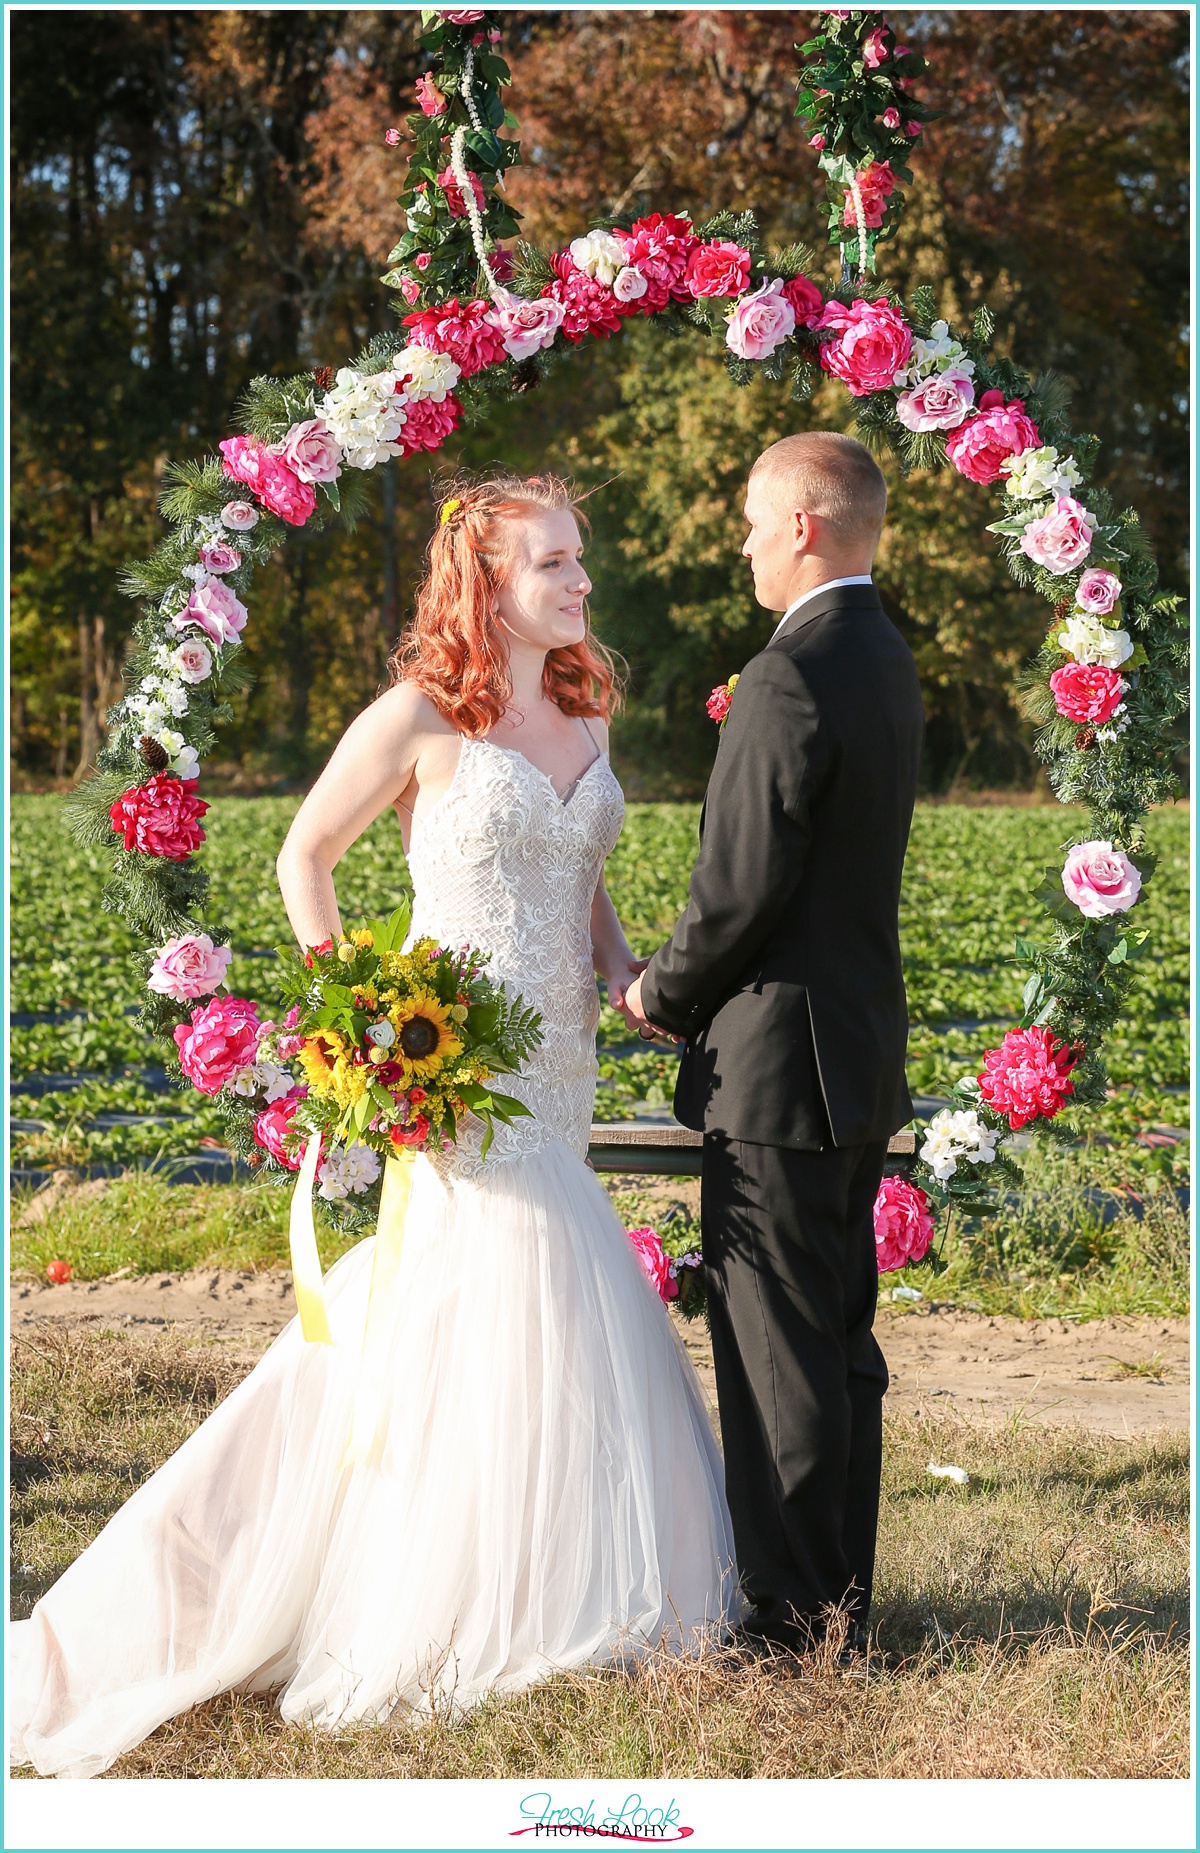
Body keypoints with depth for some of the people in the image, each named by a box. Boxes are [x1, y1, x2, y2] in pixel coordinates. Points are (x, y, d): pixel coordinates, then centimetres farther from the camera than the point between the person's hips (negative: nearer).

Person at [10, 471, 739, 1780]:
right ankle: (475, 1618, 4)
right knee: (511, 1309, -8)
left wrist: (628, 975, 3)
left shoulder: (582, 712, 10)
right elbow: (304, 856, -3)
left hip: (558, 1066, 7)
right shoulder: (420, 716, -10)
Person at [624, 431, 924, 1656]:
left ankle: (795, 1619, 5)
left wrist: (662, 994, -2)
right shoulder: (886, 663, 12)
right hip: (863, 1052, 10)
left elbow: (740, 890, -20)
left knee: (779, 1350, -2)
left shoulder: (789, 680, -19)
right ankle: (842, 1598, 25)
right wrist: (694, 985, 14)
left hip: (780, 1061, -10)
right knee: (841, 1340, 15)